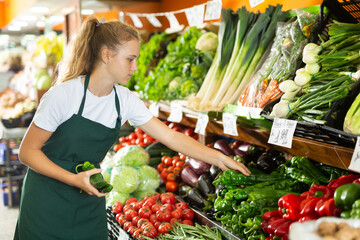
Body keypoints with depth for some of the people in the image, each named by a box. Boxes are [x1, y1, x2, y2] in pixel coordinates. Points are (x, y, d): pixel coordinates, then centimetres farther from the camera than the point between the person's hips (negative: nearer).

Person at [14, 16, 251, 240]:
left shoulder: (125, 100, -6)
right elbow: (27, 151, -15)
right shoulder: (64, 95, -21)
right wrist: (74, 179, -26)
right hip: (47, 203, -4)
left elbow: (171, 137, -5)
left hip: (89, 204, 5)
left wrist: (220, 158, -9)